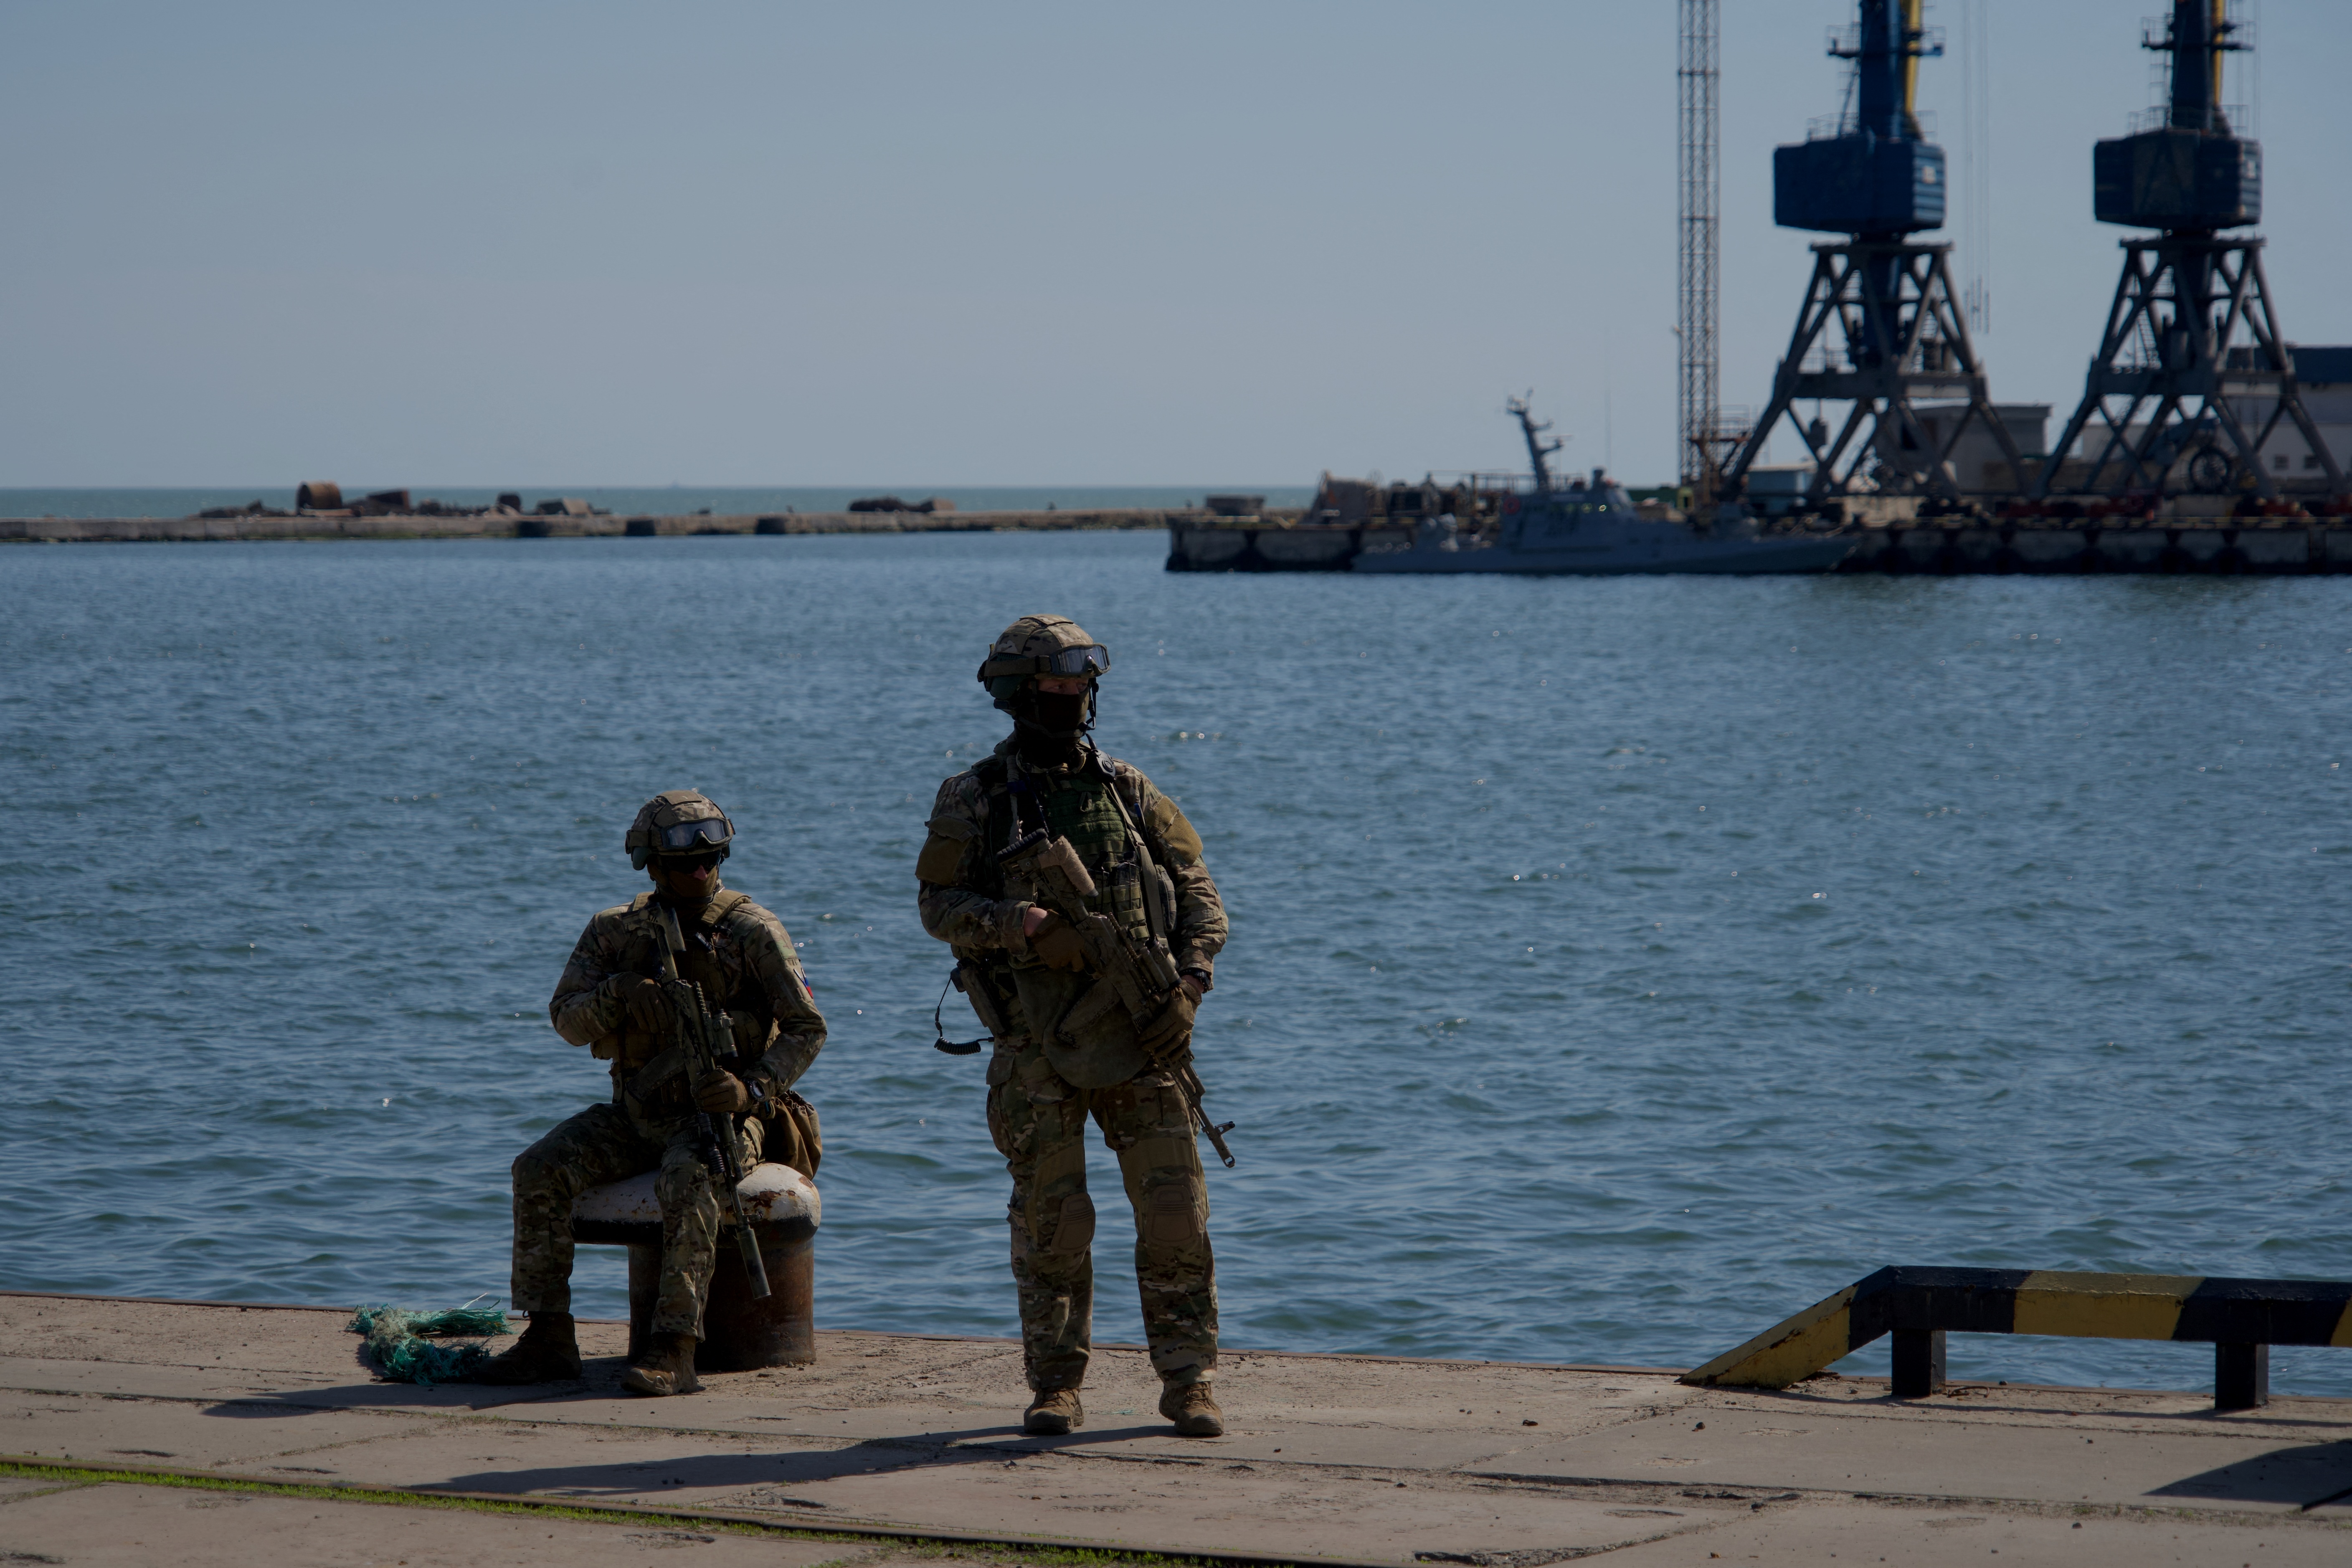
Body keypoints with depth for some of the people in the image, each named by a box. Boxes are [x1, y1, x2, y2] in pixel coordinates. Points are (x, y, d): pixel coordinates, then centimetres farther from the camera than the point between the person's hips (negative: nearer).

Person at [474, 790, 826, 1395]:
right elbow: (569, 1021, 0)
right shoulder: (616, 931, 5)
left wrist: (753, 1090, -20)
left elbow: (807, 1029, -5)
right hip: (640, 1113, 4)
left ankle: (674, 1351, -41)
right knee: (540, 1169, -17)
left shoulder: (754, 932, -6)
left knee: (688, 1179, -37)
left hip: (721, 1113, -4)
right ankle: (549, 1339, -13)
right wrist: (618, 992, -21)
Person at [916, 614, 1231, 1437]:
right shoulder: (974, 801, 4)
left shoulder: (1126, 791, 9)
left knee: (1175, 1208, -3)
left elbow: (1197, 890, 9)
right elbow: (939, 905, -1)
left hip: (1138, 1032, 2)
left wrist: (1190, 978, -7)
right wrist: (1015, 924, -20)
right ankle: (1055, 1387, 12)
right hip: (1037, 1045, -2)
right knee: (1051, 1221, 1)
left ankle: (1187, 1380, 4)